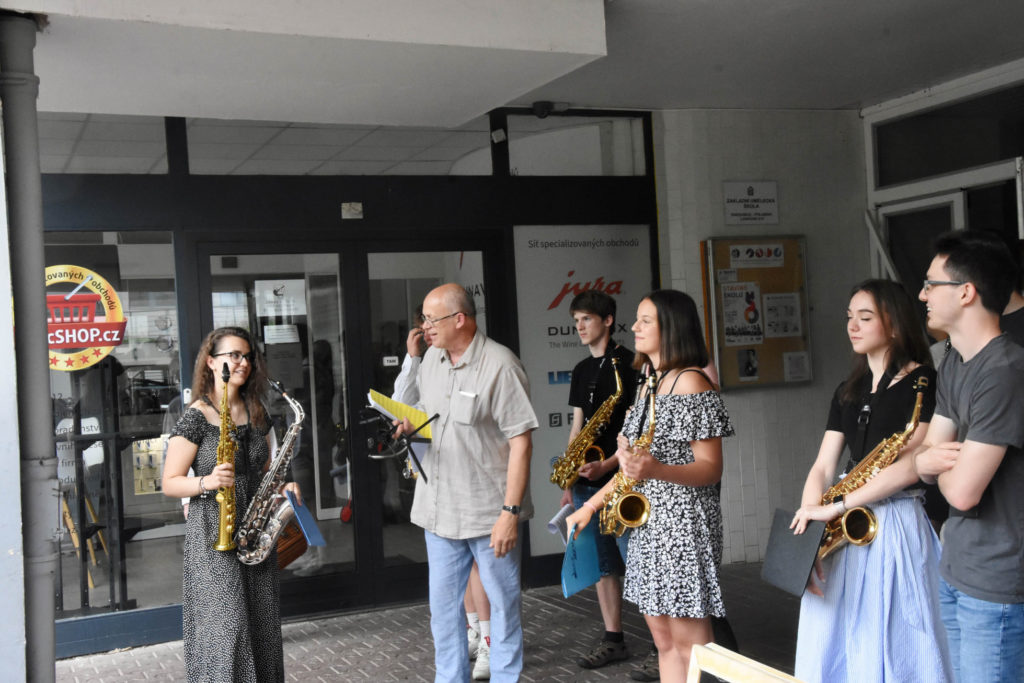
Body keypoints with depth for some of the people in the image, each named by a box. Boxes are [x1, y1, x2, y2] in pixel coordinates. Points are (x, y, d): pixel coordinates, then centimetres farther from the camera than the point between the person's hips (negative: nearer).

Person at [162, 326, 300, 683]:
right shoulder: (195, 418, -8)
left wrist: (282, 486, 3)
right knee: (225, 630, -8)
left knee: (262, 625, 8)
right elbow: (170, 483, -7)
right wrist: (207, 482, -24)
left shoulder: (256, 413, 11)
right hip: (215, 536, -6)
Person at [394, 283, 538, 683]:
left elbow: (521, 442, -17)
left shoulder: (500, 365, -15)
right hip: (438, 509, 7)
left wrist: (511, 511, -20)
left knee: (503, 603, 8)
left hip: (490, 512, -7)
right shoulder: (431, 358, 7)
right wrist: (412, 423, -1)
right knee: (442, 605, 15)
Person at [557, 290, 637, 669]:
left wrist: (607, 466, -20)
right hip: (587, 481, 7)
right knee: (601, 564, 9)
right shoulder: (582, 370, 15)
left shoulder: (628, 364, -7)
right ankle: (613, 639, 16)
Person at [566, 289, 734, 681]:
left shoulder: (691, 383, -11)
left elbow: (711, 469, -14)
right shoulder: (648, 385, 16)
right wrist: (591, 505, 15)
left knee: (690, 642, -4)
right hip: (647, 524, 9)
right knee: (664, 640, 12)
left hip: (683, 522, -9)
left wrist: (656, 470, -30)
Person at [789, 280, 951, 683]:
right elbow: (823, 466, 8)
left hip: (895, 524, -6)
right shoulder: (849, 391, 14)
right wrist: (809, 523, -8)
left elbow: (912, 465, -14)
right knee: (830, 647, 8)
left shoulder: (923, 383, -5)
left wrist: (837, 507, -16)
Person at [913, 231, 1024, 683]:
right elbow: (926, 460, 10)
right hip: (955, 574, 9)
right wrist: (929, 459, -13)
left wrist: (938, 461, -1)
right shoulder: (953, 365, 9)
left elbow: (963, 491, -22)